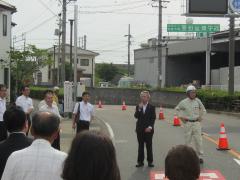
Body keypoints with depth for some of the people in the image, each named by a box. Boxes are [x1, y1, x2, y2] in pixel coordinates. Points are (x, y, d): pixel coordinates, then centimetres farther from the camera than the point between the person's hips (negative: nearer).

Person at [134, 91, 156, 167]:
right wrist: (139, 109, -17)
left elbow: (153, 118, -3)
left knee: (149, 145, 2)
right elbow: (136, 116, -5)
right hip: (140, 129, 2)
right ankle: (140, 161, 12)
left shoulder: (152, 107, 0)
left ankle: (150, 161, 10)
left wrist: (150, 127, -12)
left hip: (148, 129, -2)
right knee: (140, 145, 6)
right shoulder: (138, 106, 6)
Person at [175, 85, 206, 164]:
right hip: (188, 123, 0)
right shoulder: (184, 102, -3)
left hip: (196, 123, 0)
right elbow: (177, 108, 14)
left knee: (198, 140, -2)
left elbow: (203, 110, 17)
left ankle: (200, 156, 5)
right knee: (188, 140, 6)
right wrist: (181, 116, 6)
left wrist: (200, 116, 7)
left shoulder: (198, 101, 1)